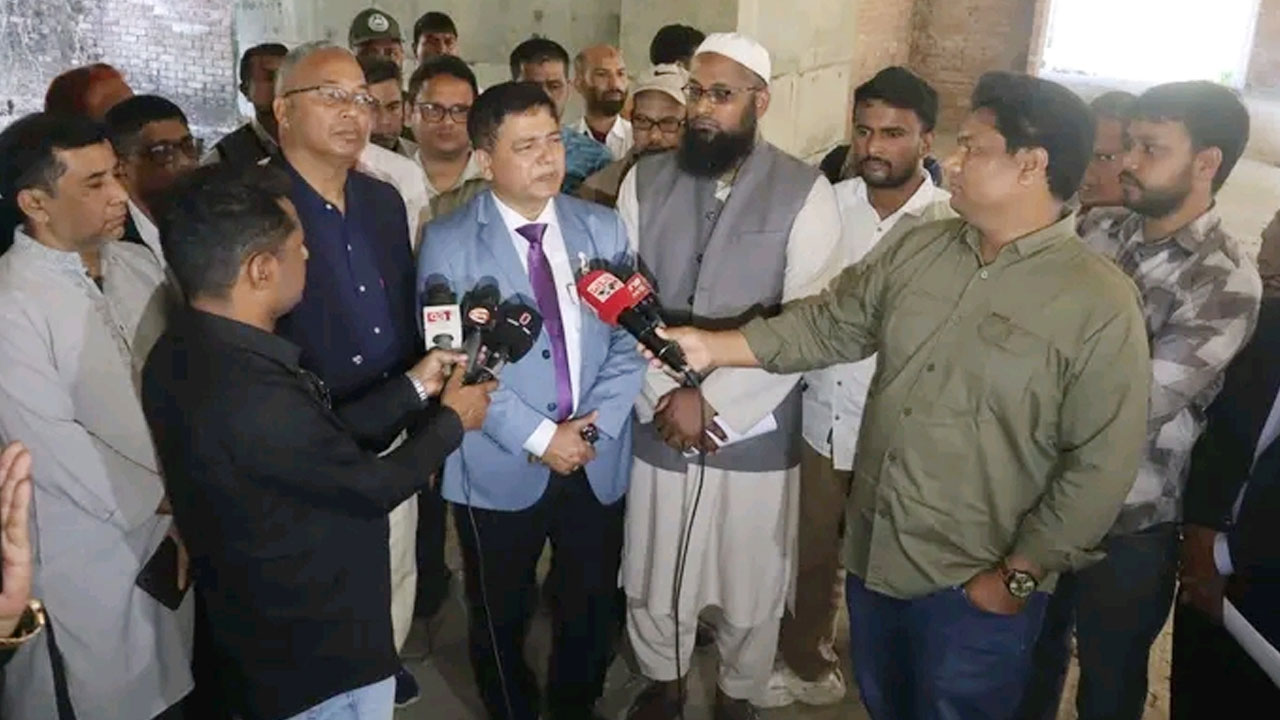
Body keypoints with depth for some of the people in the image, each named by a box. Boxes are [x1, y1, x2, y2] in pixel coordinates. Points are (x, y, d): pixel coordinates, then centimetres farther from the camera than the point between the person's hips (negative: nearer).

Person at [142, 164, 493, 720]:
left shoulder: (184, 353, -6)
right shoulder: (251, 396, -35)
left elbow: (322, 438, 1)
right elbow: (372, 485, -20)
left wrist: (413, 387, 7)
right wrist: (452, 421, -4)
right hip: (318, 651, -9)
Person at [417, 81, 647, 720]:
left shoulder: (602, 228, 3)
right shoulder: (448, 242, -7)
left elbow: (629, 341, 0)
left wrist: (593, 425, -12)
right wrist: (538, 436, -16)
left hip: (598, 462, 3)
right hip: (501, 468, -2)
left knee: (592, 613, 17)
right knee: (500, 621, 17)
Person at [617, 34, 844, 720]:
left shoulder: (805, 193, -8)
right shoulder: (645, 181, 1)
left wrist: (711, 400, -16)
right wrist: (661, 394, -13)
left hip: (755, 430, -2)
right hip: (658, 423, 3)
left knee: (751, 585, 14)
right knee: (652, 573, 17)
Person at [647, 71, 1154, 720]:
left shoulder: (1101, 304, -16)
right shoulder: (917, 250, 1)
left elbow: (1101, 464, -15)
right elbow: (826, 324, 4)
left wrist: (1018, 576, -13)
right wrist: (713, 347, -6)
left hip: (974, 588, -5)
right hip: (873, 553, 5)